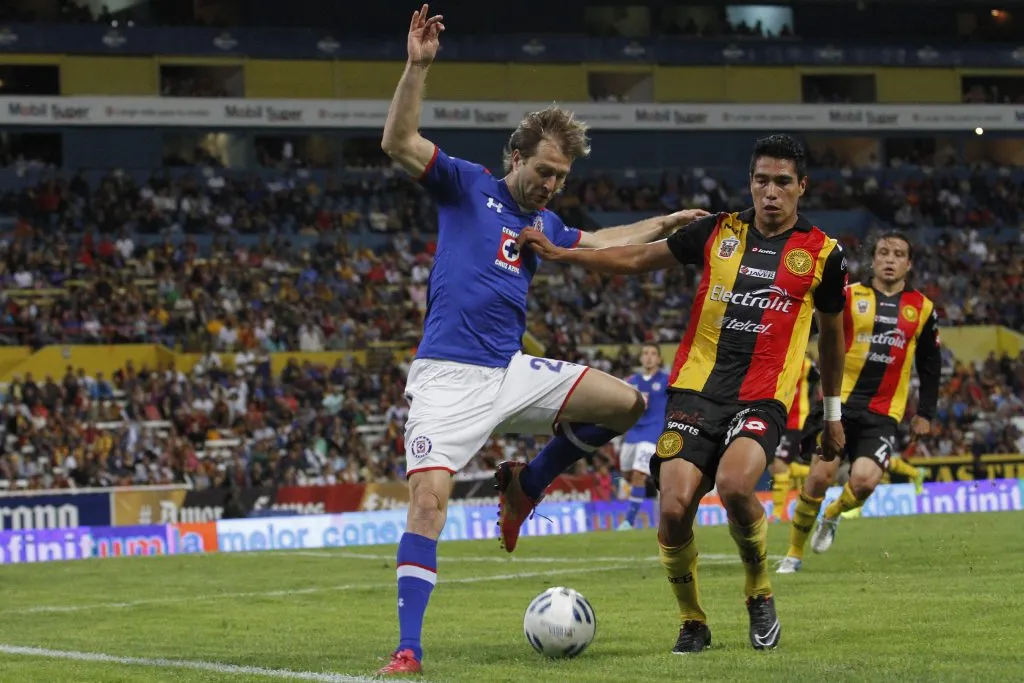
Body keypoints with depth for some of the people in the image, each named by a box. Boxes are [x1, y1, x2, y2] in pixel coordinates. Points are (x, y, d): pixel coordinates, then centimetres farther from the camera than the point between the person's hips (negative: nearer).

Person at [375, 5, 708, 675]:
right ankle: (408, 649, -17)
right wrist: (418, 67, -24)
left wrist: (668, 222, 36)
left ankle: (528, 482, 18)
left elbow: (601, 242, 35)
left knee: (626, 402, -1)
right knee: (429, 500, -19)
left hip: (513, 373, 6)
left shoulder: (546, 224, 17)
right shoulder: (468, 186, -1)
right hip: (449, 377, -6)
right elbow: (399, 142, -14)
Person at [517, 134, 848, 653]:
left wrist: (832, 413, 25)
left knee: (734, 484, -30)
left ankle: (759, 593, -2)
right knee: (674, 508, -15)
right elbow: (638, 258, 15)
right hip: (695, 390, 2)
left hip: (761, 399, -2)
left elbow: (830, 334, 19)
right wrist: (560, 253, 8)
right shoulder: (719, 231, 8)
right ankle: (692, 622, 9)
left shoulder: (823, 254, 5)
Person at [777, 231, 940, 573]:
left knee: (864, 481, -16)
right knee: (820, 476, -11)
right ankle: (794, 552, 6)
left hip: (884, 414, 1)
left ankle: (832, 515, 19)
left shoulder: (921, 308, 9)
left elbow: (930, 364, 18)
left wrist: (925, 412, 15)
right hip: (841, 403, -1)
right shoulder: (848, 297, 2)